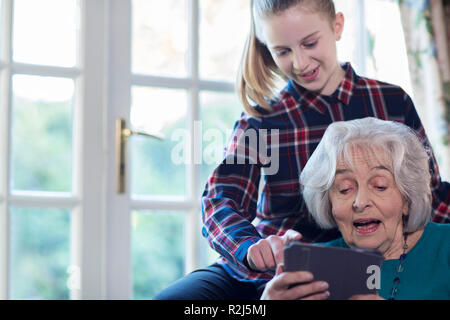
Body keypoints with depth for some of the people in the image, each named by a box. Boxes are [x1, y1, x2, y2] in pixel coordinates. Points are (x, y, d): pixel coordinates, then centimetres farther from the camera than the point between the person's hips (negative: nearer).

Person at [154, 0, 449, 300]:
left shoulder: (393, 103, 4)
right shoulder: (260, 119, 2)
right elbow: (221, 200, -11)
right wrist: (253, 248, -32)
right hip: (264, 273, 1)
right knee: (171, 298, -23)